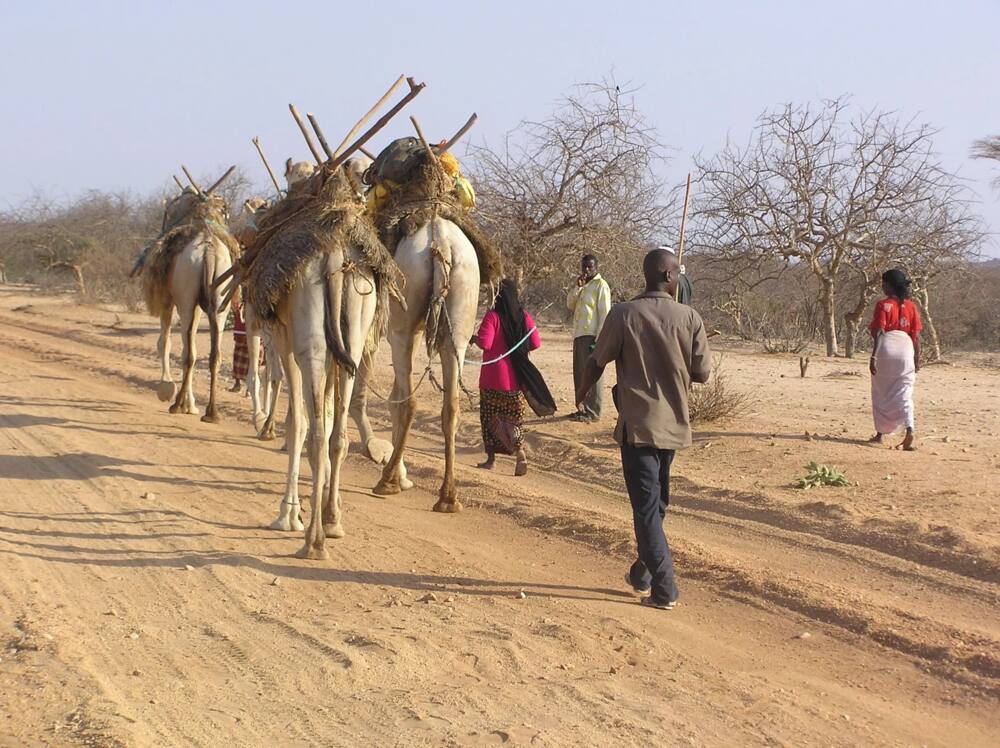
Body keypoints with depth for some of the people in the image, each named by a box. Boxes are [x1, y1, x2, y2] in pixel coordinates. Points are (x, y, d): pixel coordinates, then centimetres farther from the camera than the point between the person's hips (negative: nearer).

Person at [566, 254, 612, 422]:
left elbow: (604, 313, -12)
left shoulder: (601, 285, -7)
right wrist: (576, 287, -4)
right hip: (579, 335, 8)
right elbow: (570, 304, 12)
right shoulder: (582, 285, 19)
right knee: (579, 374, 11)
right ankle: (583, 408, 19)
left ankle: (592, 412, -3)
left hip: (591, 335, -8)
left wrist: (599, 339, -18)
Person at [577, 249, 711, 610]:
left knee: (646, 506, -2)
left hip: (637, 425, -3)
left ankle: (664, 589, -7)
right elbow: (701, 374, -1)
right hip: (674, 424, 3)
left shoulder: (623, 315, -9)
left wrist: (582, 392, 19)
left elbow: (597, 362, -1)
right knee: (656, 503, 19)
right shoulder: (689, 318, -5)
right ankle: (642, 573, 30)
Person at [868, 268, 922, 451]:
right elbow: (917, 335, 6)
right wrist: (917, 359, 13)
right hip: (906, 351, 3)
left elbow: (879, 332, -12)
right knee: (904, 395, 2)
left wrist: (873, 356, -14)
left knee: (881, 394, 11)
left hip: (886, 349, -3)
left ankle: (880, 434, 18)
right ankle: (909, 429, -20)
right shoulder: (911, 306, 7)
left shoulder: (883, 305, -6)